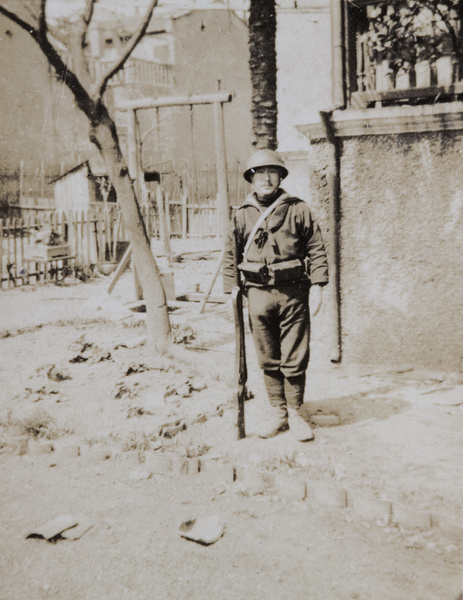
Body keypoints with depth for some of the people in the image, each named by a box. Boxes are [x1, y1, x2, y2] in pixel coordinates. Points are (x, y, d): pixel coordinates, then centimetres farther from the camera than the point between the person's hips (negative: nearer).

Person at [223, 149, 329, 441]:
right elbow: (231, 257, 13)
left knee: (295, 359, 2)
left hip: (293, 293, -2)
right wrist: (232, 292, 7)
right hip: (258, 294, 2)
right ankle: (277, 413, 22)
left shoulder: (298, 209, 2)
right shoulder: (242, 215, 8)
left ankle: (295, 414, 18)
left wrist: (317, 286, -6)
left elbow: (316, 249, 2)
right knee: (268, 360, 8)